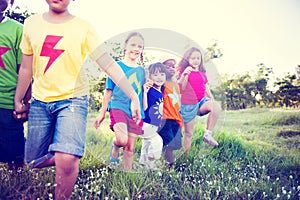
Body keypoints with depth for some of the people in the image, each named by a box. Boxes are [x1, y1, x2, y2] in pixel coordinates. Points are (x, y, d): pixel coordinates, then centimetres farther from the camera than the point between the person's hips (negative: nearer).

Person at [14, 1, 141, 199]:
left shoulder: (83, 28, -6)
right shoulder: (31, 24, 5)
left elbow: (109, 65, -11)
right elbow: (26, 68, 13)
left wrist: (133, 96, -18)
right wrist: (18, 100, 17)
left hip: (72, 99, -4)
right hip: (40, 101, 4)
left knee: (66, 160, -22)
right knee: (34, 161, 10)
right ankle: (70, 154, 40)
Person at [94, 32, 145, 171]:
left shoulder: (141, 70, 11)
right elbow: (109, 91, 3)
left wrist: (142, 112, 11)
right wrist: (102, 113, 3)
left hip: (135, 111, 4)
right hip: (118, 106, -4)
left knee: (130, 148, 5)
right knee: (122, 140, -25)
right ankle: (115, 146, 10)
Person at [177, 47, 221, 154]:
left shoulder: (202, 73, 10)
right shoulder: (184, 71, -6)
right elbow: (181, 89, -14)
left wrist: (212, 99, 6)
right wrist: (184, 75, -29)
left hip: (201, 101, 4)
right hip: (188, 104, -4)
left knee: (216, 107, -28)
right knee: (189, 133, 3)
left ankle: (208, 134, -16)